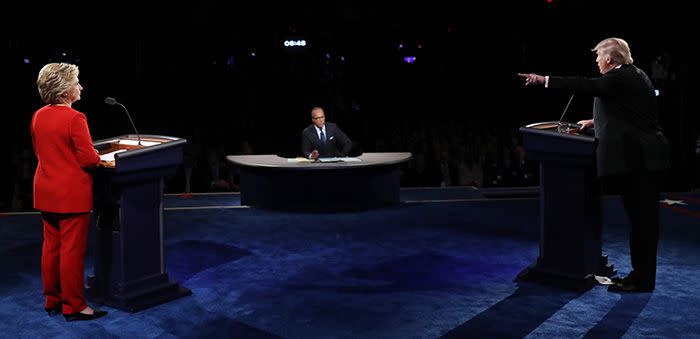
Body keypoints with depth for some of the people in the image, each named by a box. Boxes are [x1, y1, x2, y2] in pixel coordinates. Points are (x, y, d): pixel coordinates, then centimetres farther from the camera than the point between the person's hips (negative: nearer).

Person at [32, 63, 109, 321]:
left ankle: (52, 301, 25)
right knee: (72, 250, 0)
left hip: (45, 192, 8)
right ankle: (73, 306, 7)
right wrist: (100, 159, 2)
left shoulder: (38, 117, 5)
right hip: (72, 194, -8)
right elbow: (88, 159, -18)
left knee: (51, 246, 15)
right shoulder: (75, 118, -19)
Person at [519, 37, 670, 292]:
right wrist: (595, 121, 23)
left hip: (638, 159, -10)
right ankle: (641, 274, 20)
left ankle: (642, 280, 1)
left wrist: (545, 80, -22)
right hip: (643, 157, 10)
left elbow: (588, 85, -23)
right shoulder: (633, 75, 18)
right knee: (642, 218, 13)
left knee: (641, 219, -5)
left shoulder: (622, 77, -12)